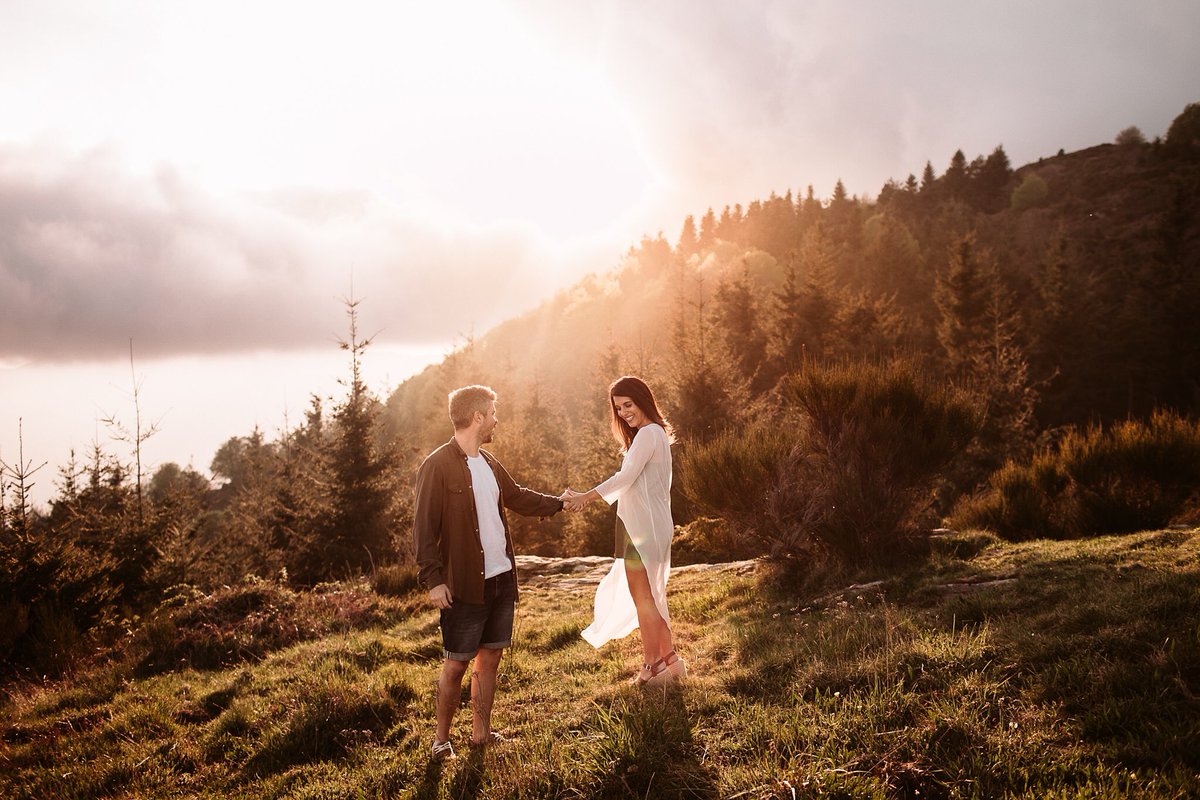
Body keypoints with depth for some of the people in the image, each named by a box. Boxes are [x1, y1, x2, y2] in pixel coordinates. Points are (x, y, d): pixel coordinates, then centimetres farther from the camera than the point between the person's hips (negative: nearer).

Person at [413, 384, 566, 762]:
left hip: (501, 579, 8)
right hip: (465, 586, -8)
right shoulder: (437, 467, -14)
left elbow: (516, 497, 27)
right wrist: (433, 579, -20)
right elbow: (424, 528, -16)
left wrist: (558, 503, 31)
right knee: (456, 663, 2)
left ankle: (481, 733, 25)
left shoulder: (488, 463, 11)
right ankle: (441, 740, 18)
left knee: (490, 657, 14)